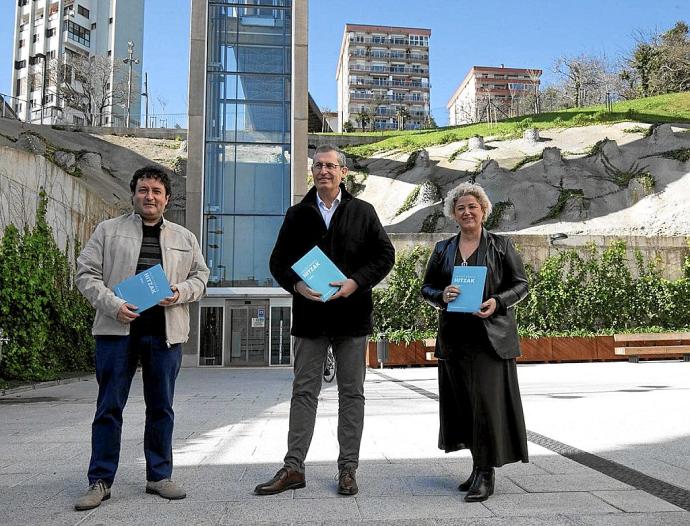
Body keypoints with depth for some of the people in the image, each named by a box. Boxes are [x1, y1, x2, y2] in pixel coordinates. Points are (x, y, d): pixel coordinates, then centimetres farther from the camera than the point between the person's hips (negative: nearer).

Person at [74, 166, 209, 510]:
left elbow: (200, 276, 15)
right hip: (117, 329, -2)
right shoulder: (108, 230, 8)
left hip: (165, 333, 2)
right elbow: (86, 273, 3)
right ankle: (100, 481, 13)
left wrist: (180, 292, -7)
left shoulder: (185, 238, 15)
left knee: (161, 407, 8)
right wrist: (112, 304, -12)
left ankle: (159, 476, 20)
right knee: (109, 407, 2)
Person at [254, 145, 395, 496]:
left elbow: (385, 254, 3)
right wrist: (297, 285, -11)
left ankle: (348, 468, 16)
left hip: (351, 313, -1)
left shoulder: (363, 212, 6)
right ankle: (293, 468, 13)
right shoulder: (298, 215, 9)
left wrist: (356, 282, -12)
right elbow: (278, 261, 8)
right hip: (310, 316, 1)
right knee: (304, 391, 6)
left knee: (352, 393, 6)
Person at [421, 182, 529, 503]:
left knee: (487, 400, -9)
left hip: (491, 336, -3)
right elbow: (426, 287, 13)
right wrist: (441, 296, -9)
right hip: (454, 337, 4)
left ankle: (485, 474, 0)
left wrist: (497, 302, -13)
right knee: (462, 402, 8)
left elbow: (521, 284, 4)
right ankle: (479, 466, 23)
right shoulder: (443, 249, 12)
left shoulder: (501, 245, 5)